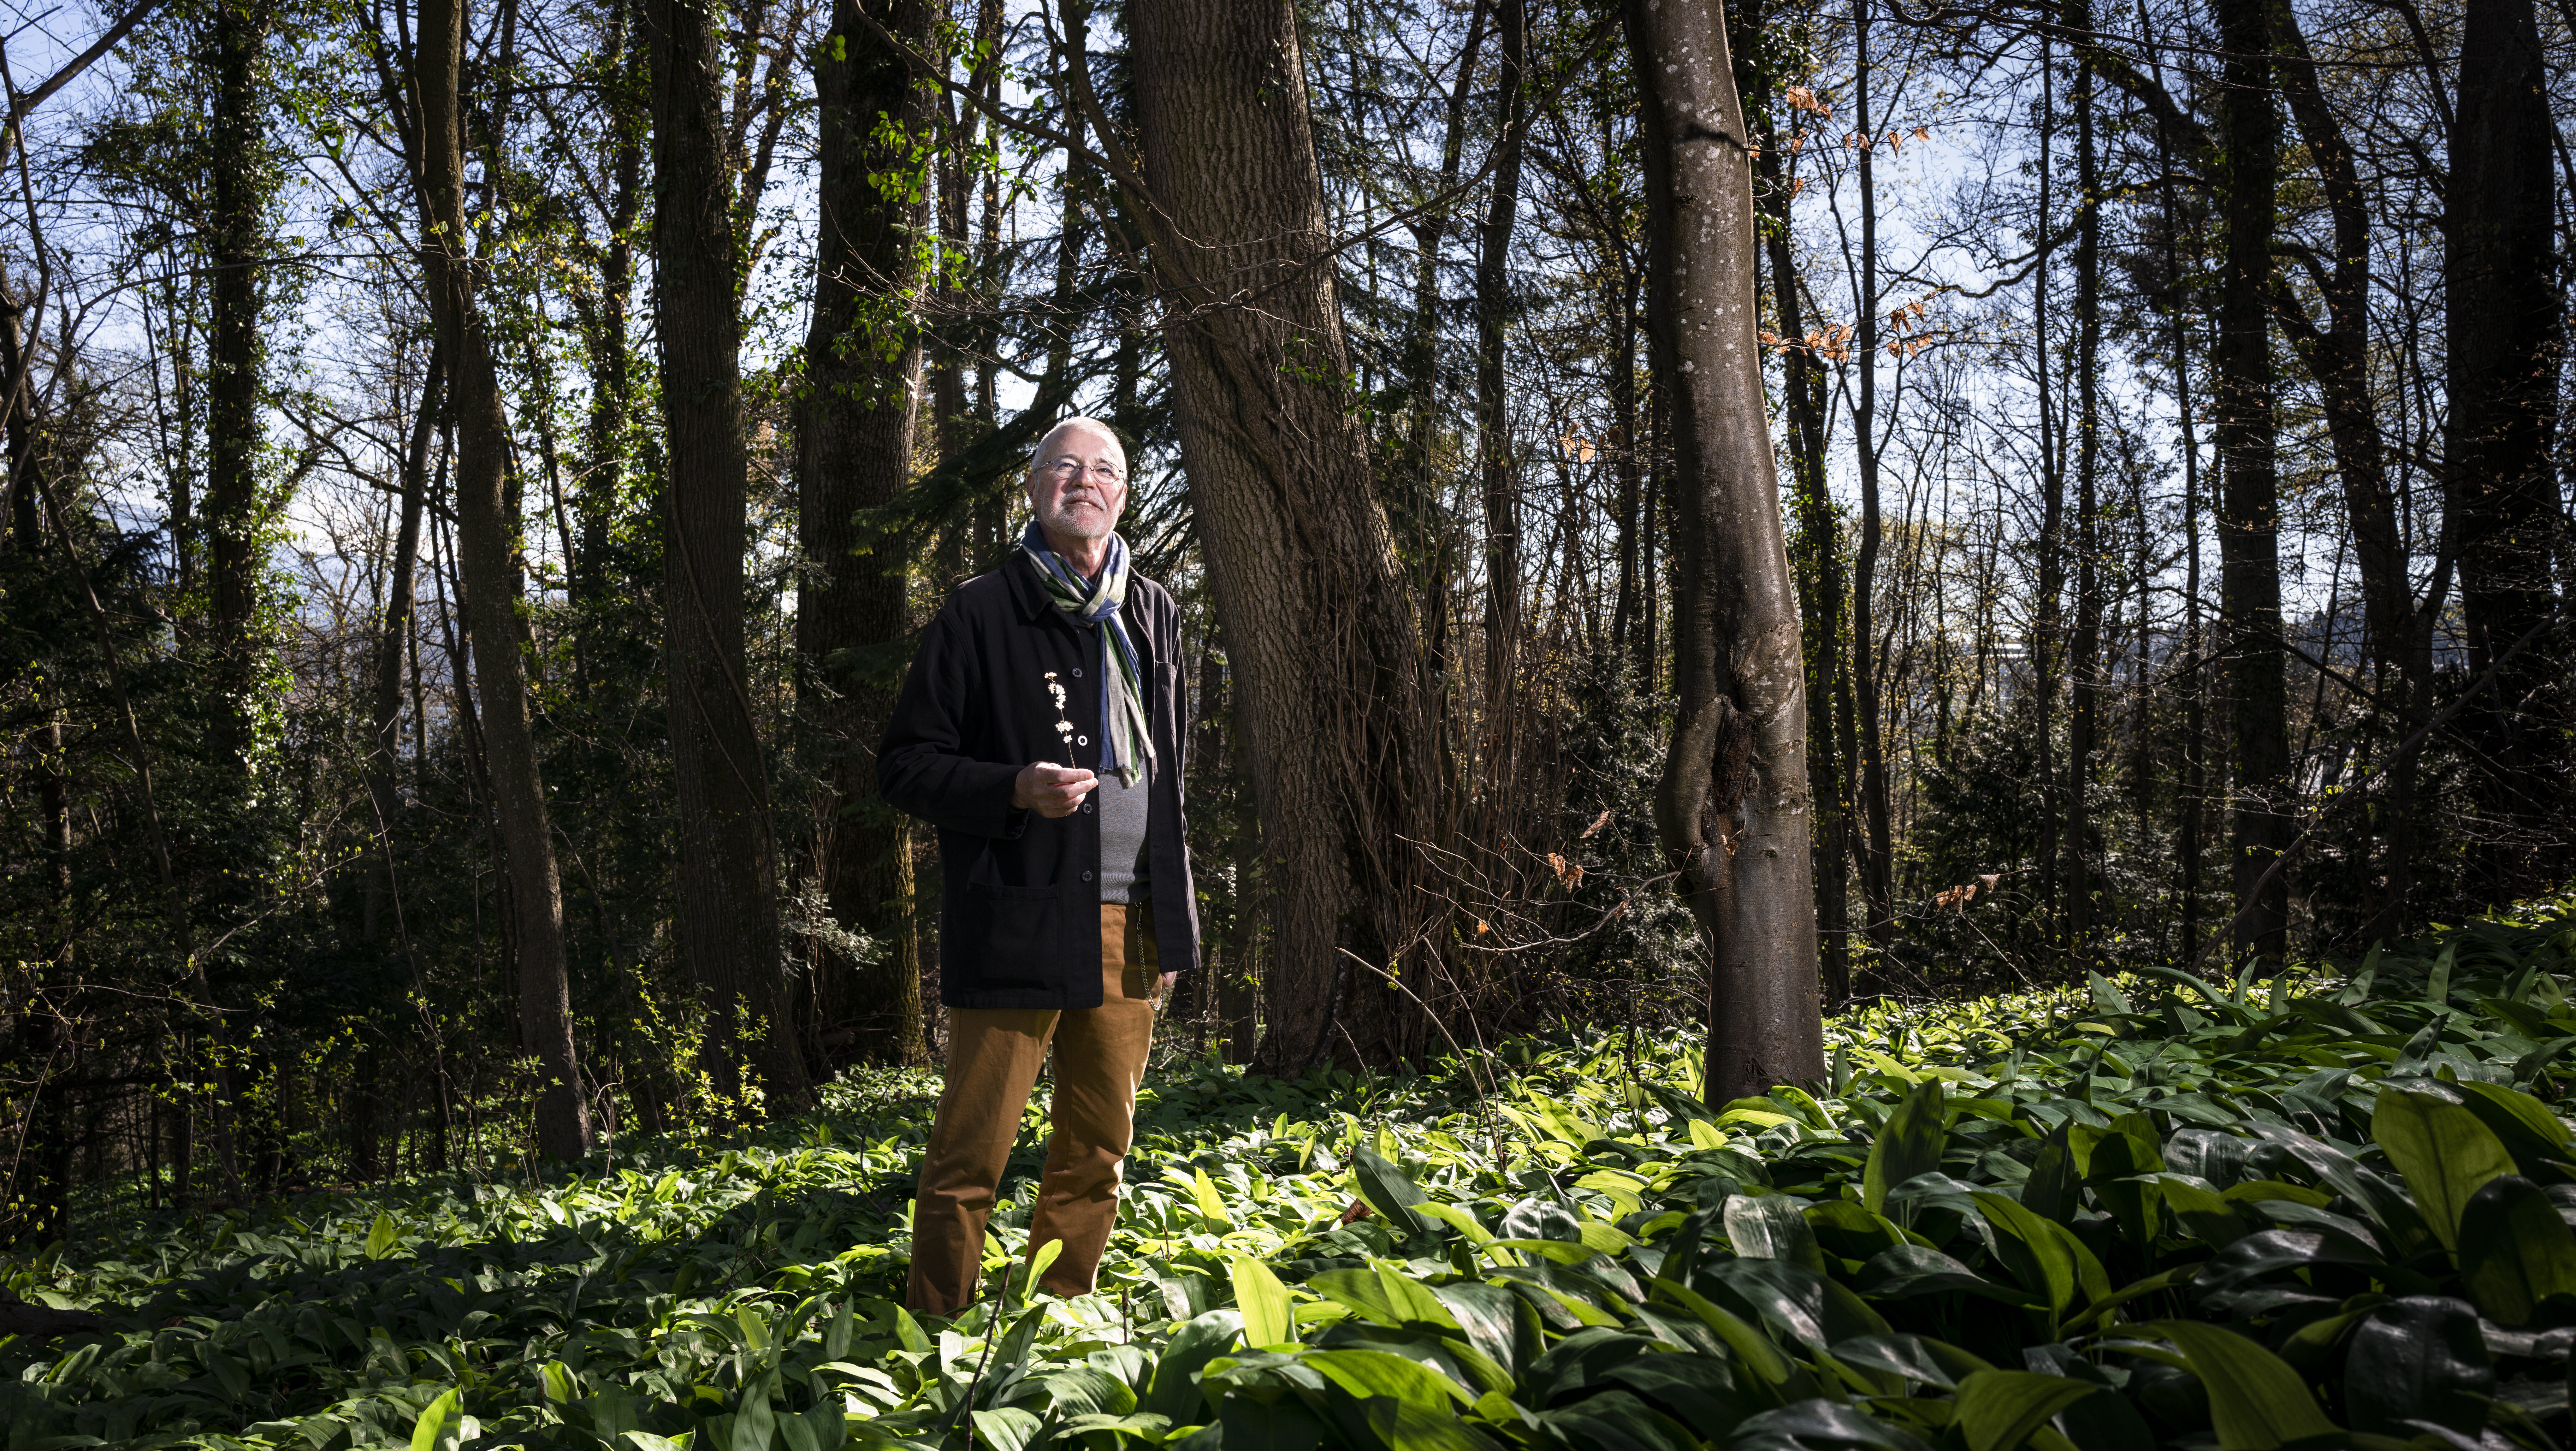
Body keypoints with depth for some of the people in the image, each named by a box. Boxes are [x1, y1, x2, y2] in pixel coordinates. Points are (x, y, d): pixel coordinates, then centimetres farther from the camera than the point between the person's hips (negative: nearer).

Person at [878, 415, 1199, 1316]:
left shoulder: (1152, 615, 15)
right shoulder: (980, 615, -2)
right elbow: (904, 766, -2)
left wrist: (1172, 924, 16)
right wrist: (1016, 789, -19)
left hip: (1128, 923, 5)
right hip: (1018, 924, -5)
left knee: (1100, 1149, 11)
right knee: (972, 1153, -2)